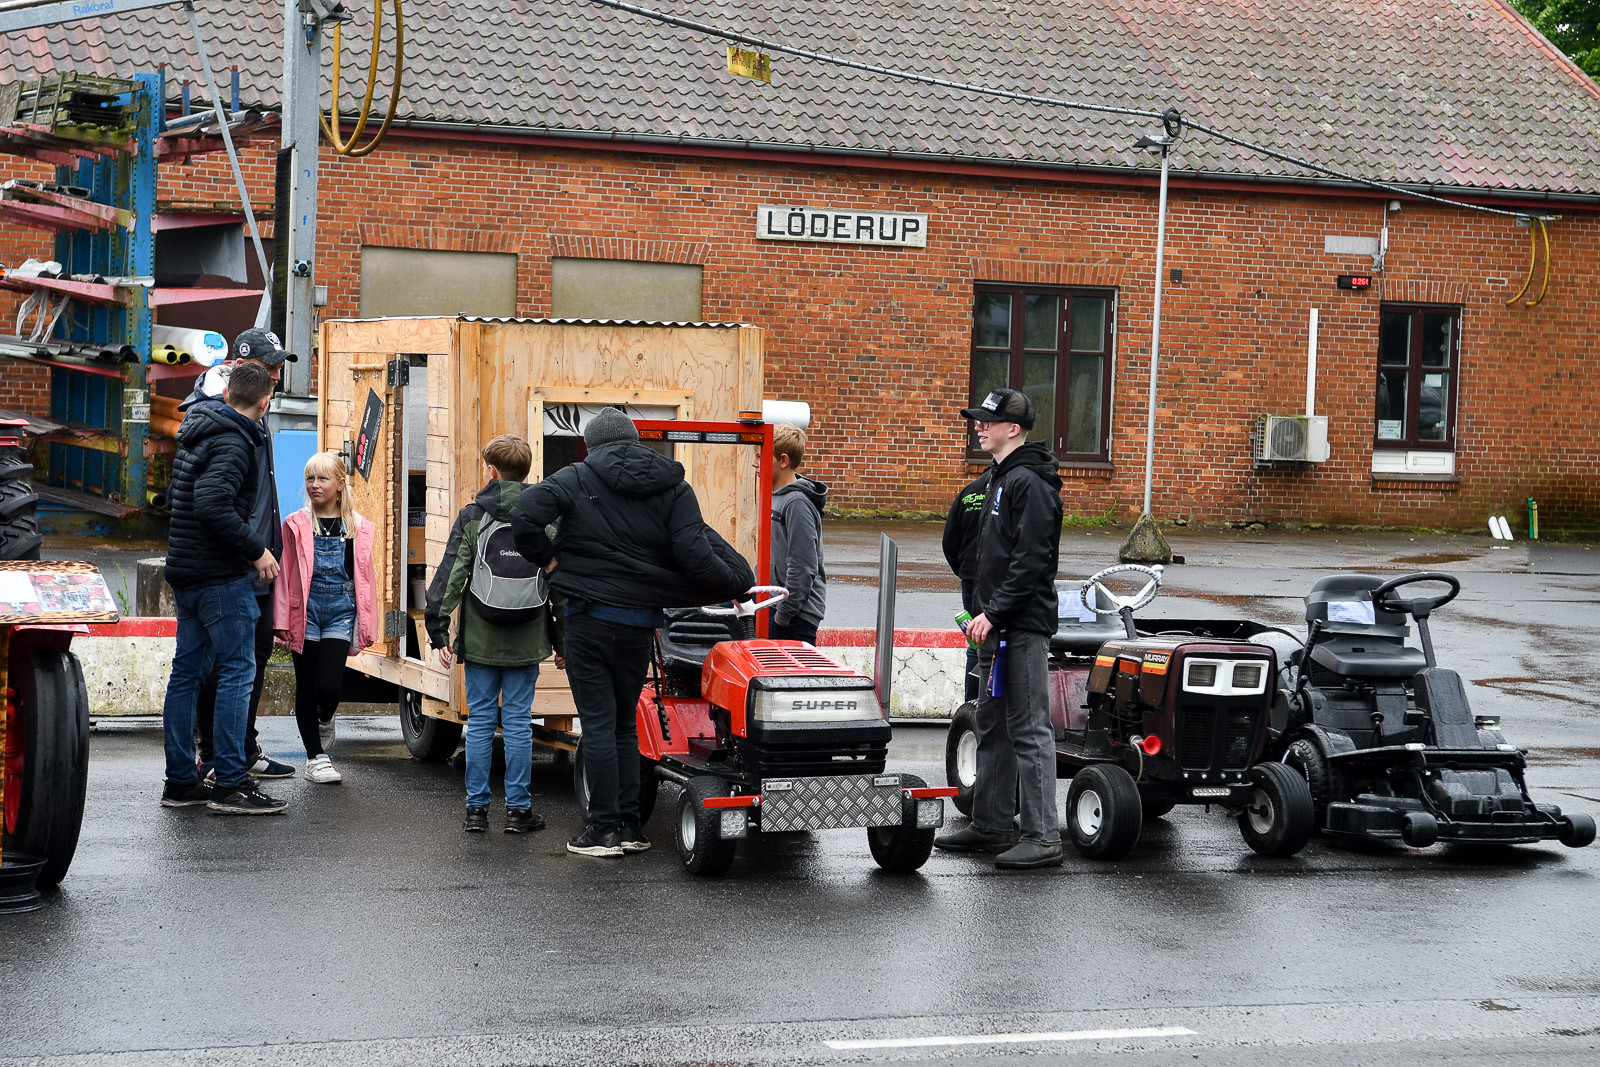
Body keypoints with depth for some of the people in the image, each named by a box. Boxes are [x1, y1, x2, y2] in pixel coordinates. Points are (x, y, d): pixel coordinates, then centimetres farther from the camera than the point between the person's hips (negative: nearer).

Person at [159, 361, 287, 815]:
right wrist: (256, 550, -19)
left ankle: (181, 780, 14)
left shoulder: (196, 432, 14)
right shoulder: (233, 443, -15)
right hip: (221, 575, -9)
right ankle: (231, 784, -7)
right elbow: (212, 505, -26)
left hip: (185, 573, 9)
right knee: (237, 671, -6)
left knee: (187, 671, 10)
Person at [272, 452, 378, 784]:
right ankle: (316, 757, 14)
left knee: (328, 685, -12)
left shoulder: (359, 528, 6)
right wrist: (282, 621, -3)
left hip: (341, 611, 0)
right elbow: (285, 574, 1)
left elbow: (365, 578, 10)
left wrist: (366, 627, 8)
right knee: (306, 687, 4)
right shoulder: (296, 525, 2)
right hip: (306, 610, 0)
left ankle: (325, 720, 22)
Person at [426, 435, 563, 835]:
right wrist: (562, 640, 12)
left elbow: (450, 575, -7)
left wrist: (438, 631, -3)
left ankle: (476, 808, 8)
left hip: (480, 640, -1)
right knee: (518, 723, 6)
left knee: (480, 721, 6)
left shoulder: (472, 517, -4)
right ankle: (518, 809, 7)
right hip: (526, 644, 1)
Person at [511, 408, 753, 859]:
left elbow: (524, 516, -16)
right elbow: (694, 555, -8)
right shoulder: (673, 487, 3)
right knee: (625, 723, 16)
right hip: (640, 624, 3)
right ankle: (629, 826, 16)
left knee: (598, 723, 2)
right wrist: (736, 582, 6)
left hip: (587, 618, -3)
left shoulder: (575, 480, -2)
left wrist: (548, 559, -1)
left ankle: (604, 829, 2)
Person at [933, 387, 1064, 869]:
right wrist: (983, 612, 17)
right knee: (993, 726, 16)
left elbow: (1032, 560, -21)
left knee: (1029, 730, -9)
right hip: (997, 626, 11)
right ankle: (991, 825, 24)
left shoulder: (1029, 483, -14)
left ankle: (1042, 837, -7)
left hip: (1023, 628, -11)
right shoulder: (1001, 479, 18)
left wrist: (994, 612, -20)